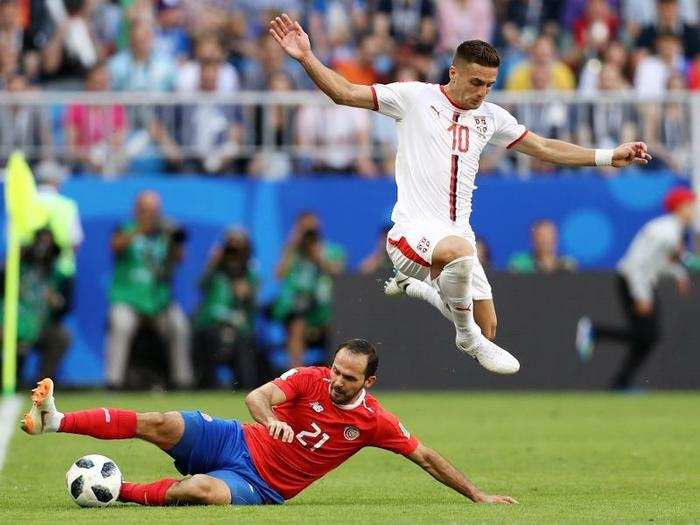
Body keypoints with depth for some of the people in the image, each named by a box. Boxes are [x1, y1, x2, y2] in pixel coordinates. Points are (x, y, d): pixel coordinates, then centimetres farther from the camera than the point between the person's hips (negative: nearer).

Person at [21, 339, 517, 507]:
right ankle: (54, 420, -21)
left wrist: (477, 495, -1)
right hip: (237, 443, 1)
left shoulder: (374, 421, -5)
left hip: (261, 488, -1)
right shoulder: (310, 379, -5)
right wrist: (270, 420, -43)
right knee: (163, 424, -22)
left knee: (200, 490, -36)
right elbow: (258, 396, -19)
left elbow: (427, 458, 2)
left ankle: (120, 492, -19)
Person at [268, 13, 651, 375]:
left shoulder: (490, 116, 14)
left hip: (458, 233, 7)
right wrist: (306, 58, -17)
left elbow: (544, 148, 23)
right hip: (414, 226, -7)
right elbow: (344, 93, -3)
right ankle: (470, 341, -17)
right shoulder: (414, 97, -1)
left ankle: (411, 285, 34)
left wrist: (608, 157, 18)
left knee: (487, 328, 7)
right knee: (459, 251, -40)